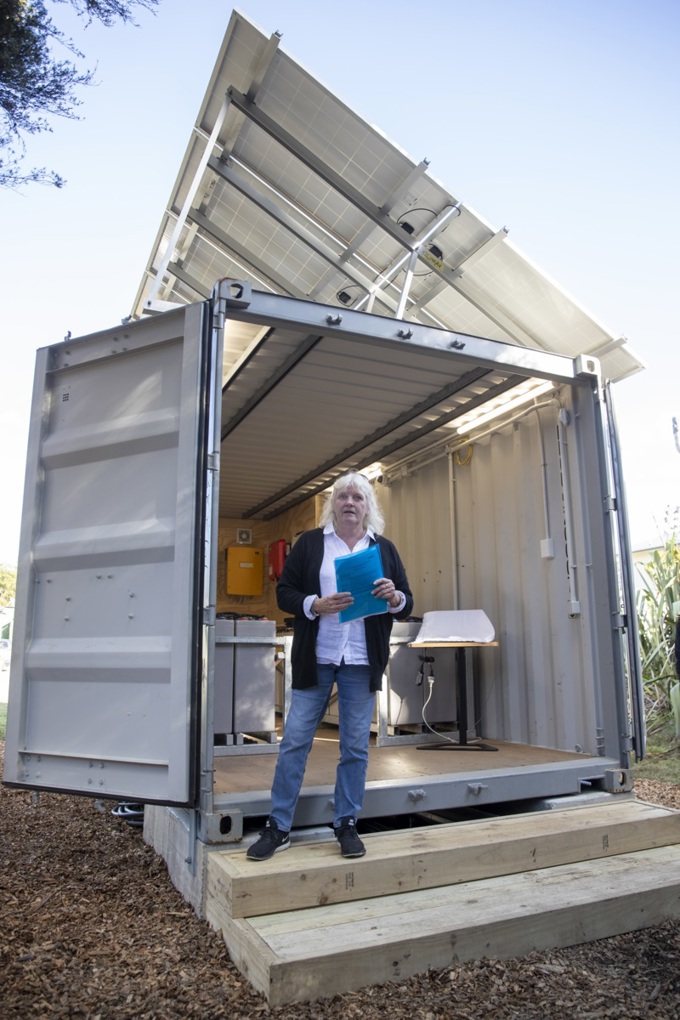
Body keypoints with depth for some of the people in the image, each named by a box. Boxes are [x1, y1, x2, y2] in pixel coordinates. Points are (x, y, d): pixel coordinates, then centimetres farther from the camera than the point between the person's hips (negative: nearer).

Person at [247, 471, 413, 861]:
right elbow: (284, 592, 1)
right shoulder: (309, 542, 4)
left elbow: (406, 606, 9)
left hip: (361, 662, 1)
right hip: (315, 659, -1)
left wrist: (394, 597, -14)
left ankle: (347, 825, 22)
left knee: (356, 746, 7)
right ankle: (278, 828, 16)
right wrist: (316, 605, -17)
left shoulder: (384, 548, 8)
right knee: (295, 740, 3)